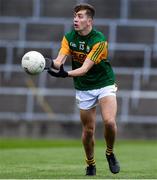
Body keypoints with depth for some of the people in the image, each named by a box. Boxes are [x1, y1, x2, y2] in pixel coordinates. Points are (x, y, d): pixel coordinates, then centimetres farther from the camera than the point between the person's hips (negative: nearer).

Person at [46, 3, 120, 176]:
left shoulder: (99, 40, -21)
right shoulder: (69, 37, -5)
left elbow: (85, 68, -28)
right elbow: (60, 59, -17)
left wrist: (66, 74, -45)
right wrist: (54, 64, -41)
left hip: (104, 84, -3)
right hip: (83, 88, 3)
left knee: (109, 122, -22)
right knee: (88, 130, 4)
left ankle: (110, 153, 5)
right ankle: (90, 164, 25)